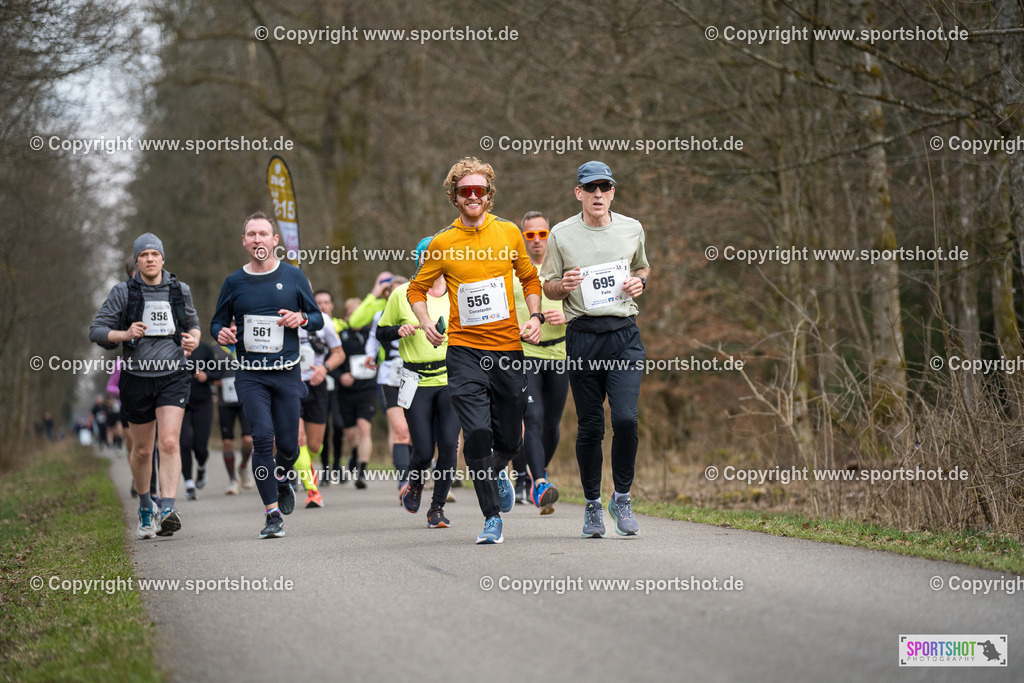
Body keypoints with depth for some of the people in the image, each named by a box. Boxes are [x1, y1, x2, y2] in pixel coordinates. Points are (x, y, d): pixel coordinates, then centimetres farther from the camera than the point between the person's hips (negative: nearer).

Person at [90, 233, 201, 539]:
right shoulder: (123, 292, -3)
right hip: (137, 378, 0)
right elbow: (96, 330, -4)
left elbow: (192, 324, 20)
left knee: (169, 443, -18)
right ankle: (145, 507, 34)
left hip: (172, 377, 0)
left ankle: (168, 510, -26)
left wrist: (193, 339, -3)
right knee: (142, 450, 11)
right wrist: (125, 334, -21)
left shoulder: (180, 290, 4)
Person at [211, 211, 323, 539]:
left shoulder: (293, 277, 5)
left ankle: (282, 480, 37)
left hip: (287, 373, 1)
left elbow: (317, 318, 12)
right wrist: (221, 333, -8)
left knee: (288, 445, 1)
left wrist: (301, 319, -11)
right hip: (250, 374, 0)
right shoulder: (234, 282, 6)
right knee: (262, 437, -15)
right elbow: (218, 321, 16)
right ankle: (273, 515, -8)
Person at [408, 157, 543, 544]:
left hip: (508, 349, 2)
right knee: (477, 433, -13)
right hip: (465, 351, -2)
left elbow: (530, 279, 18)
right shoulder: (443, 243, -1)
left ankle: (496, 473, 44)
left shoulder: (509, 233, 3)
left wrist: (534, 316, 2)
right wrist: (426, 323, -5)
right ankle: (492, 518, -2)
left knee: (510, 439, 8)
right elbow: (417, 289, 13)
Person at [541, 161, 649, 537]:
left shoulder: (632, 229, 9)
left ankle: (622, 498, 3)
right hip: (583, 338, -1)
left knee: (625, 419, -14)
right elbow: (548, 287, 10)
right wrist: (564, 285, -12)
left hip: (625, 336, 1)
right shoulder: (561, 234, 3)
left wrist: (639, 281, 2)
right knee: (590, 426, 2)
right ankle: (592, 504, 17)